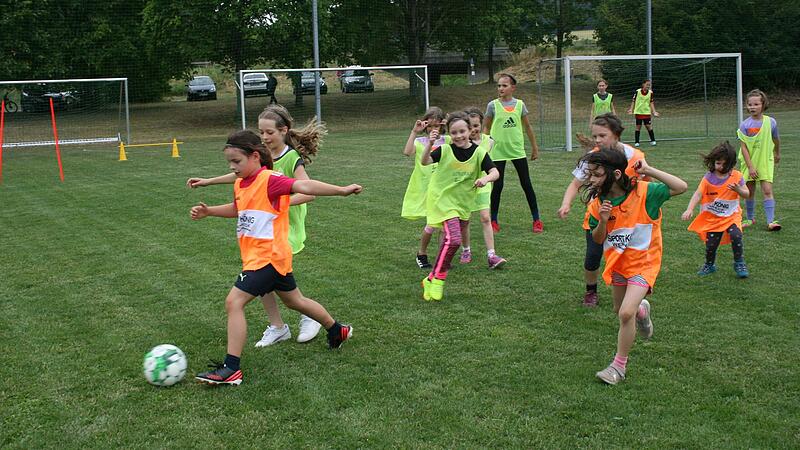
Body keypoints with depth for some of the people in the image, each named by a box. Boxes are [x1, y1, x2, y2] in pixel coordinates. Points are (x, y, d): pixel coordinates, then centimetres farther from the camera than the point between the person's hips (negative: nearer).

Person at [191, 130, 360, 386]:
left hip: (268, 256, -10)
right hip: (275, 257, 10)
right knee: (294, 301, 23)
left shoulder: (269, 180, -18)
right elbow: (237, 209, 29)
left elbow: (304, 186, -28)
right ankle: (337, 331, 42)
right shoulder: (240, 185, 9)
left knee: (234, 302, -14)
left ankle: (231, 369, -12)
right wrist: (208, 211, 16)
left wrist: (341, 190, -35)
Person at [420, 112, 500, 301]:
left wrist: (486, 178, -33)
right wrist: (430, 143, -36)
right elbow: (425, 161, -21)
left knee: (450, 241, 14)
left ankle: (433, 279, 29)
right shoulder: (445, 150, -10)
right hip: (444, 200, -4)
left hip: (464, 204, 4)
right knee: (453, 239, -21)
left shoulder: (479, 152, -7)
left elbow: (495, 172, -11)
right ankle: (436, 279, -8)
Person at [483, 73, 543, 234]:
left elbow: (527, 127, 11)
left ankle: (536, 220, 12)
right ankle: (493, 221, 15)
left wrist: (535, 147, 13)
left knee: (526, 184, 4)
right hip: (498, 151, -1)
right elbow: (486, 127, 4)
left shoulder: (519, 104, 2)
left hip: (517, 150, 2)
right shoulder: (493, 105, -3)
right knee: (497, 186, 3)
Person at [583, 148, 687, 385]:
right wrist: (602, 221, -22)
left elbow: (681, 187, -27)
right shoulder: (598, 202, -9)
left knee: (626, 313, -18)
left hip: (643, 263, -6)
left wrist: (649, 171, -29)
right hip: (617, 263, 6)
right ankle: (641, 310, 59)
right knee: (620, 310, 23)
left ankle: (619, 366, 0)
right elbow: (598, 239, -1)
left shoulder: (643, 192, -21)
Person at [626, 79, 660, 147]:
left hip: (647, 112, 1)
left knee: (649, 126, -1)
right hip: (638, 112, -1)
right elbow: (633, 101, 3)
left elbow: (651, 103, 5)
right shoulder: (637, 92, -5)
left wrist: (654, 112, -2)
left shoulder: (650, 93, 1)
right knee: (638, 127, 3)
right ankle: (636, 142, 10)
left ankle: (653, 141, 11)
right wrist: (631, 110, -6)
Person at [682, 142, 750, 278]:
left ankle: (739, 264, -3)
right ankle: (709, 265, 32)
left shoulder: (736, 176, -5)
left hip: (731, 215, 0)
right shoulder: (708, 178, -9)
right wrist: (689, 209, -32)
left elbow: (746, 194, -1)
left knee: (736, 236, -23)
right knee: (711, 244, 2)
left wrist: (738, 189, -25)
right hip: (712, 217, 0)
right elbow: (698, 194, -18)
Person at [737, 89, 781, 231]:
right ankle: (750, 218, 25)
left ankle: (771, 221, -9)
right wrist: (750, 167, -16)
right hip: (749, 162, 0)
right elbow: (743, 147, -11)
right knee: (750, 192, 9)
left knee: (767, 191, -9)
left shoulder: (770, 122, -6)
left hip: (766, 161, 0)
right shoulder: (745, 125, -11)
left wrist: (777, 154, 28)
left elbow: (776, 139, 13)